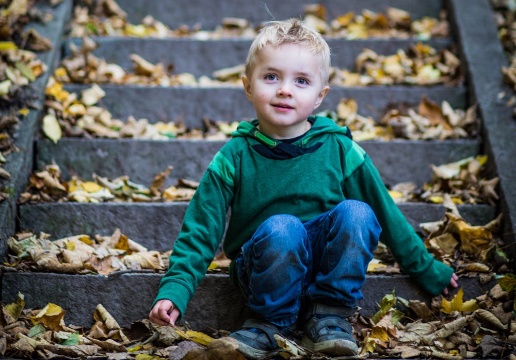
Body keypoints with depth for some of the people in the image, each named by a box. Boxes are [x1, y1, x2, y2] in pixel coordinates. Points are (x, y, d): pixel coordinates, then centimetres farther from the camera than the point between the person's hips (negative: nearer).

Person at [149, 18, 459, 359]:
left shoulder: (338, 149, -2)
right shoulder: (235, 158, -6)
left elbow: (386, 213, 7)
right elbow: (200, 230, -4)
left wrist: (428, 270, 13)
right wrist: (174, 289, -18)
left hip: (328, 264, 2)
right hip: (266, 266, -2)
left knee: (356, 213, -26)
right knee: (280, 227, -34)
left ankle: (328, 313, -11)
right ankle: (270, 322, -12)